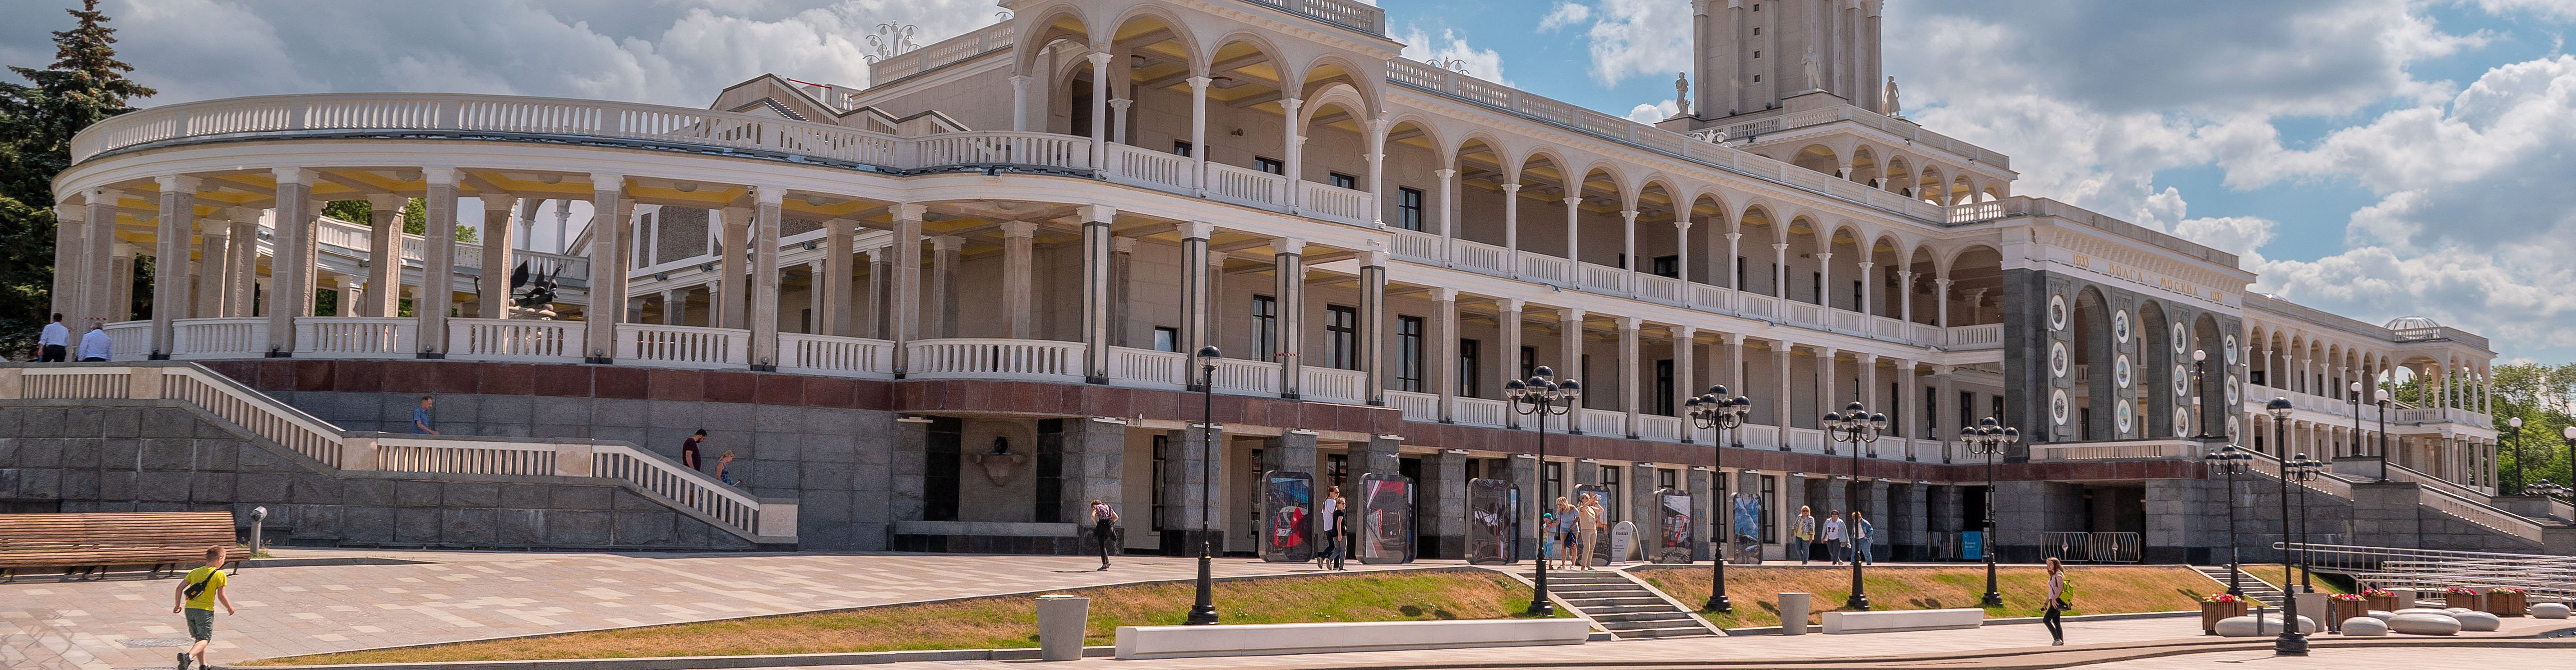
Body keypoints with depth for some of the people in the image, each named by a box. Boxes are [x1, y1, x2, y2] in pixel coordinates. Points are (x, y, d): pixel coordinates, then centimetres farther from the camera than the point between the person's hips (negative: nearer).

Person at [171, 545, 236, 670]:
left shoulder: (194, 572, 12)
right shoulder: (220, 575, -5)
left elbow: (180, 588, 6)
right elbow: (221, 596, -6)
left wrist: (178, 605, 17)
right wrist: (230, 609, 9)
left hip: (189, 608, 6)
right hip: (205, 610, -6)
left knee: (199, 638, 19)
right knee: (205, 639, -5)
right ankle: (189, 656, -32)